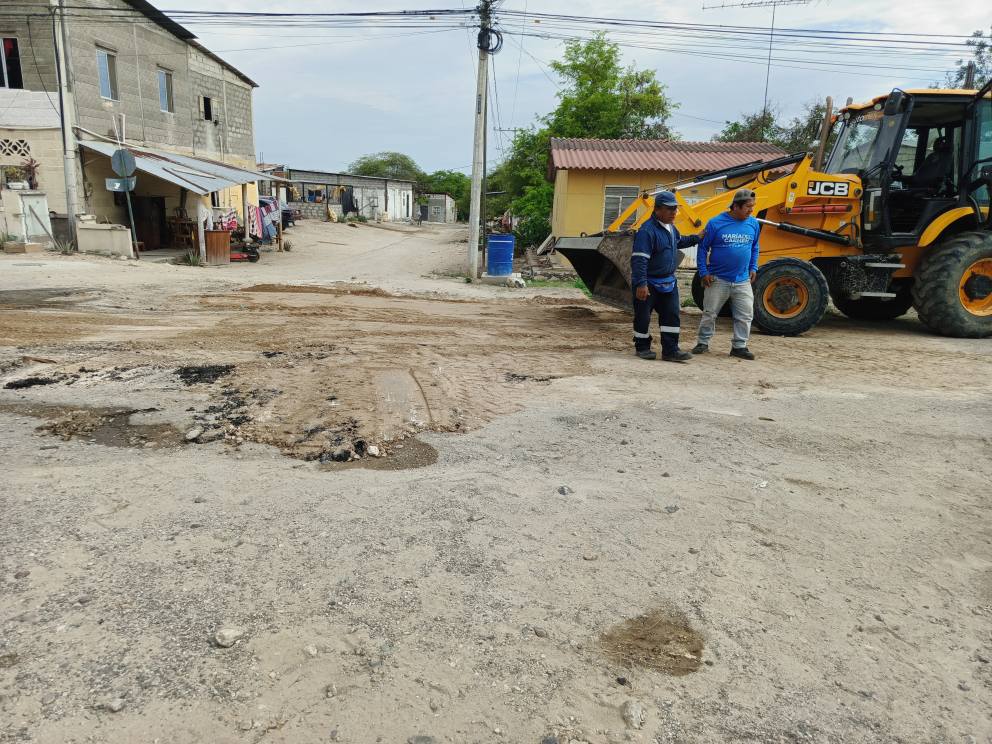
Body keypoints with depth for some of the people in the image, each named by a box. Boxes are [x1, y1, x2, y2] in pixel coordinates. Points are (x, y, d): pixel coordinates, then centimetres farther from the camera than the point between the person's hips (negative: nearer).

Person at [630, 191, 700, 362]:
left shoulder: (670, 228, 9)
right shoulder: (647, 230, -21)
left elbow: (679, 241, 33)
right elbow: (639, 259, -26)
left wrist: (697, 238, 26)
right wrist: (641, 284, -31)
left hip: (668, 282, 8)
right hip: (649, 283, -8)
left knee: (672, 315, 4)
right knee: (643, 317, 3)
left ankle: (670, 350, 8)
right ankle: (642, 347, 19)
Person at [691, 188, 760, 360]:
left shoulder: (753, 224, 1)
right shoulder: (716, 223, -10)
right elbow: (703, 248, -4)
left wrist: (753, 268, 10)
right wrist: (703, 272, -8)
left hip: (743, 281, 3)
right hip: (718, 279, -3)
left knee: (745, 315, 2)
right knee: (709, 314, 7)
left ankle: (739, 346, 15)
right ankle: (703, 342, 23)